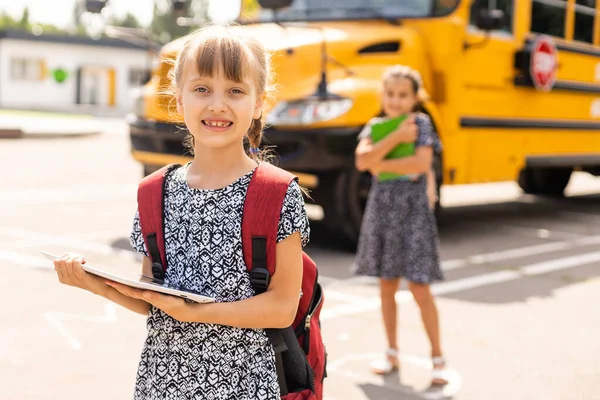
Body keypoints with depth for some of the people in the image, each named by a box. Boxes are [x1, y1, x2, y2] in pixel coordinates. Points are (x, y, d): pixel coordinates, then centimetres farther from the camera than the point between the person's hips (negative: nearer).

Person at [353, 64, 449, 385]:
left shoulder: (421, 123, -4)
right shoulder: (375, 126, 5)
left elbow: (422, 163, -20)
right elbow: (362, 161, -12)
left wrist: (382, 165, -12)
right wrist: (396, 136, -17)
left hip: (413, 211, -4)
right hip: (382, 209, 4)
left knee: (419, 288, -4)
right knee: (387, 285, 10)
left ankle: (437, 358, 10)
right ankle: (392, 353, 23)